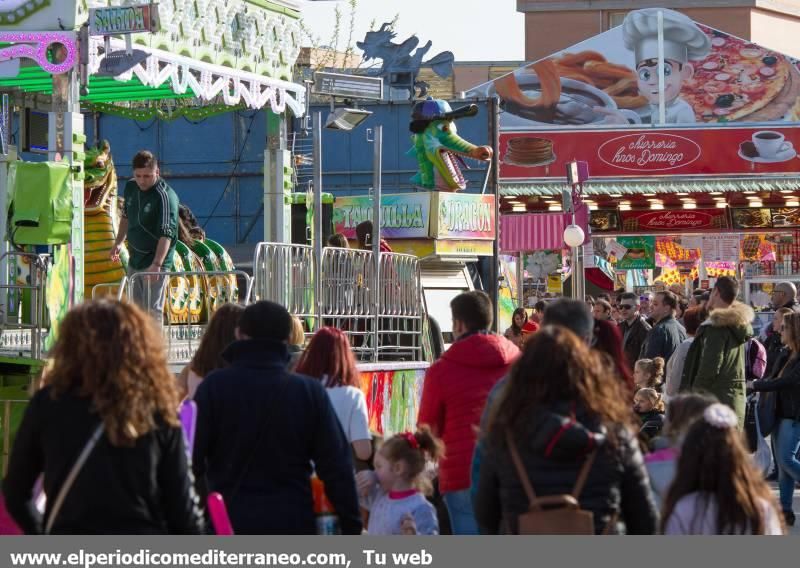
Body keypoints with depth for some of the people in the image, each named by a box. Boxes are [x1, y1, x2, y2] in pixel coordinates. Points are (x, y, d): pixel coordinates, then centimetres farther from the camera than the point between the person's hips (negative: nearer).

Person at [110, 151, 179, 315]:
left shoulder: (165, 196, -21)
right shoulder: (130, 187, 4)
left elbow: (166, 234, -27)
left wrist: (157, 264, -35)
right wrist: (118, 242, 21)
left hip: (155, 262, -8)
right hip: (134, 259, 8)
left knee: (152, 310, -10)